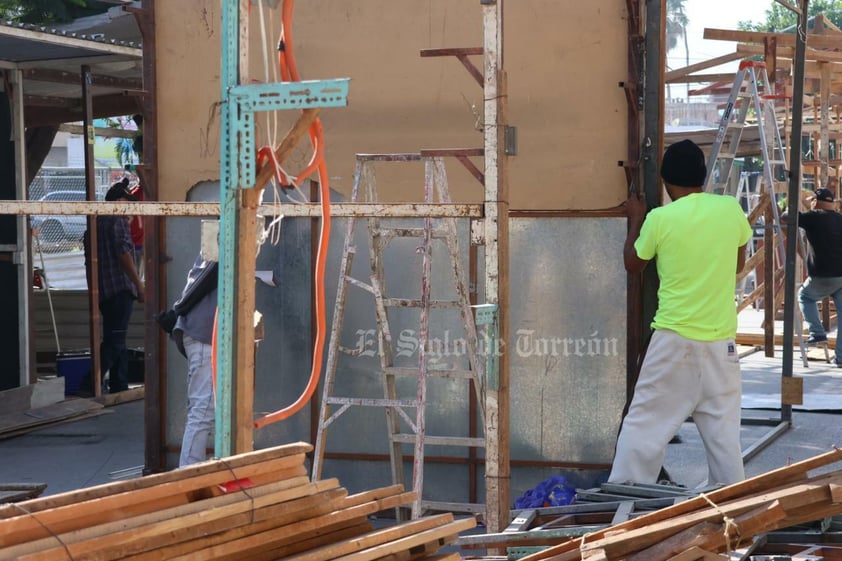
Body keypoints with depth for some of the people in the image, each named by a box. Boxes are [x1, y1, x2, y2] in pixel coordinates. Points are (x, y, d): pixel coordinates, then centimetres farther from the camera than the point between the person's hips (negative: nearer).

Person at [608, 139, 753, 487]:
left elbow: (633, 264, 8)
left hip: (674, 340, -2)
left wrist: (635, 220, 20)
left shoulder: (660, 219, -9)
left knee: (646, 423, 4)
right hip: (721, 341, 3)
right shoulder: (731, 209, -2)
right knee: (722, 428, 9)